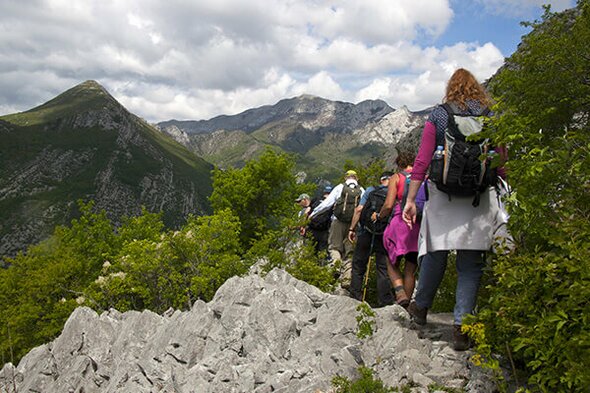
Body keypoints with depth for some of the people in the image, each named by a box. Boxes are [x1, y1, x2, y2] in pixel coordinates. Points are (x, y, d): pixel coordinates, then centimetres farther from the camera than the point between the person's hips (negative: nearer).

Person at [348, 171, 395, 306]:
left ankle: (355, 298, 11)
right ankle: (385, 301, 4)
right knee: (383, 268, 6)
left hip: (365, 233, 1)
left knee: (358, 266, 11)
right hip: (384, 235, 0)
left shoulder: (370, 190, 4)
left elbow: (359, 209, -3)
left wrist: (352, 229, 0)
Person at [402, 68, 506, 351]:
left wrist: (410, 200, 0)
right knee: (471, 263, 4)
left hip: (443, 193, 0)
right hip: (480, 199, 0)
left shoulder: (438, 116, 4)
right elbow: (501, 161, 4)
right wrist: (500, 192, 14)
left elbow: (422, 160, -2)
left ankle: (421, 307, 31)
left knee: (436, 253, 14)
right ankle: (461, 326, 4)